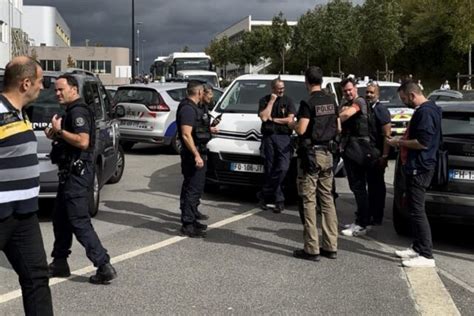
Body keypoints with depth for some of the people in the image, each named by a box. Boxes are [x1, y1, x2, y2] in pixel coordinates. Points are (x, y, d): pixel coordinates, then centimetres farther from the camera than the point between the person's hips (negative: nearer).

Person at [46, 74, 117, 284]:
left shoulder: (78, 112, -15)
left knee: (79, 222, -10)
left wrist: (59, 130, -19)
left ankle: (104, 267, -10)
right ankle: (59, 264, 25)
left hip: (77, 175, -11)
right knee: (60, 219, 16)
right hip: (70, 173, 11)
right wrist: (56, 136, 9)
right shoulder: (72, 112, 18)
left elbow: (83, 141, -27)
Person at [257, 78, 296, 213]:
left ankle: (264, 194, -7)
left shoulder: (288, 101, 10)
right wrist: (272, 101, -4)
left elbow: (290, 120, -1)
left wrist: (272, 119, -1)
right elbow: (264, 117, -6)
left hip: (283, 137, -1)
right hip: (268, 137, 1)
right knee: (269, 170, 0)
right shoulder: (264, 100, 10)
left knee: (283, 167, -18)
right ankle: (279, 200, 11)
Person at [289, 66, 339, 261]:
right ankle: (330, 246, 13)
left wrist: (292, 125, 1)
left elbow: (301, 129, -19)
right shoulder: (331, 101, 8)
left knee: (309, 201, -2)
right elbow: (338, 128, 14)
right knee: (327, 199, 11)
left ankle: (312, 249, -1)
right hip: (327, 153, 7)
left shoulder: (308, 103, -13)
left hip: (311, 154, -7)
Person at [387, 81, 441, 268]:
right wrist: (402, 142, 14)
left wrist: (399, 143, -12)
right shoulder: (422, 110, 16)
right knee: (414, 209, 16)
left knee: (417, 211, -9)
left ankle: (426, 255, -5)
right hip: (416, 167, 11)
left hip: (419, 168, -11)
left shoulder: (425, 112, -17)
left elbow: (423, 143, -23)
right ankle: (418, 248, 25)